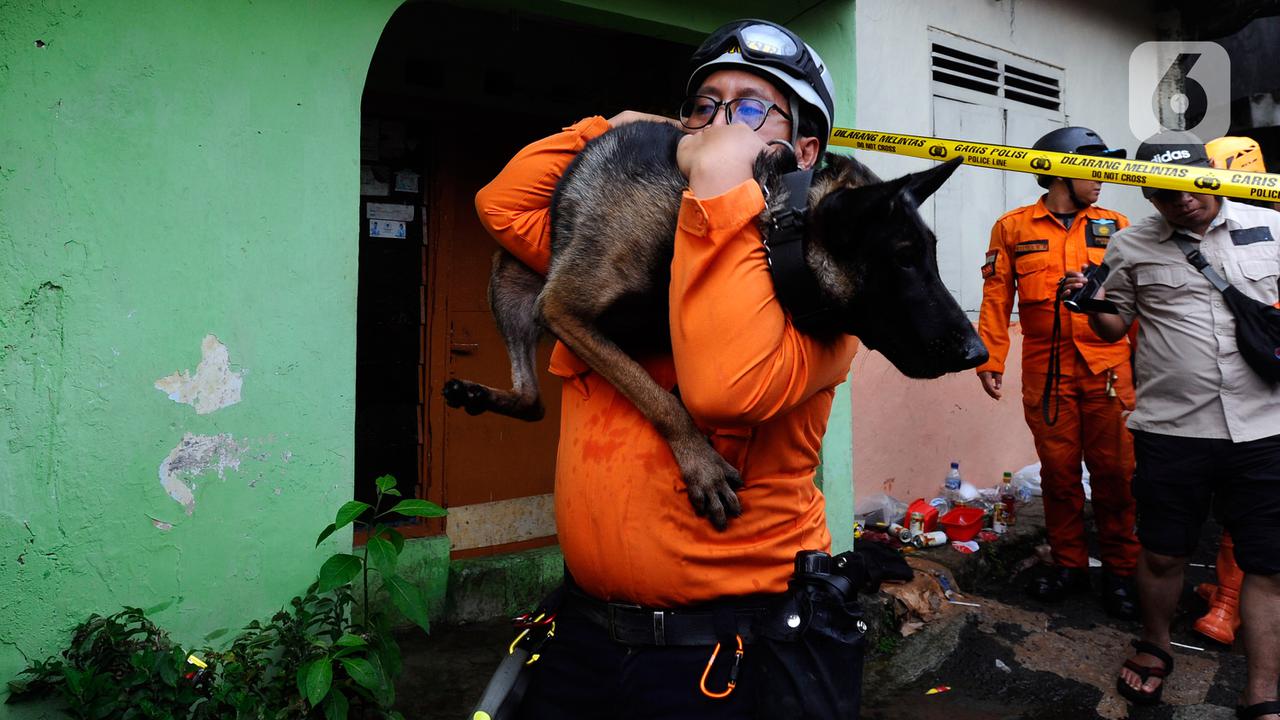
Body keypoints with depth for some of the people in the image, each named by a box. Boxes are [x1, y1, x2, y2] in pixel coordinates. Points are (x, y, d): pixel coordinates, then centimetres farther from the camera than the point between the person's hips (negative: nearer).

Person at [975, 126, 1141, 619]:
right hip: (1046, 372, 0)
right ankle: (1069, 564, 24)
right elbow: (996, 299, 3)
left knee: (1114, 472, 3)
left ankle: (1121, 570, 18)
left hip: (1108, 370, 1)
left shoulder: (1115, 227, 9)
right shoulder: (1013, 228, 5)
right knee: (1058, 472, 9)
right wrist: (990, 360, -4)